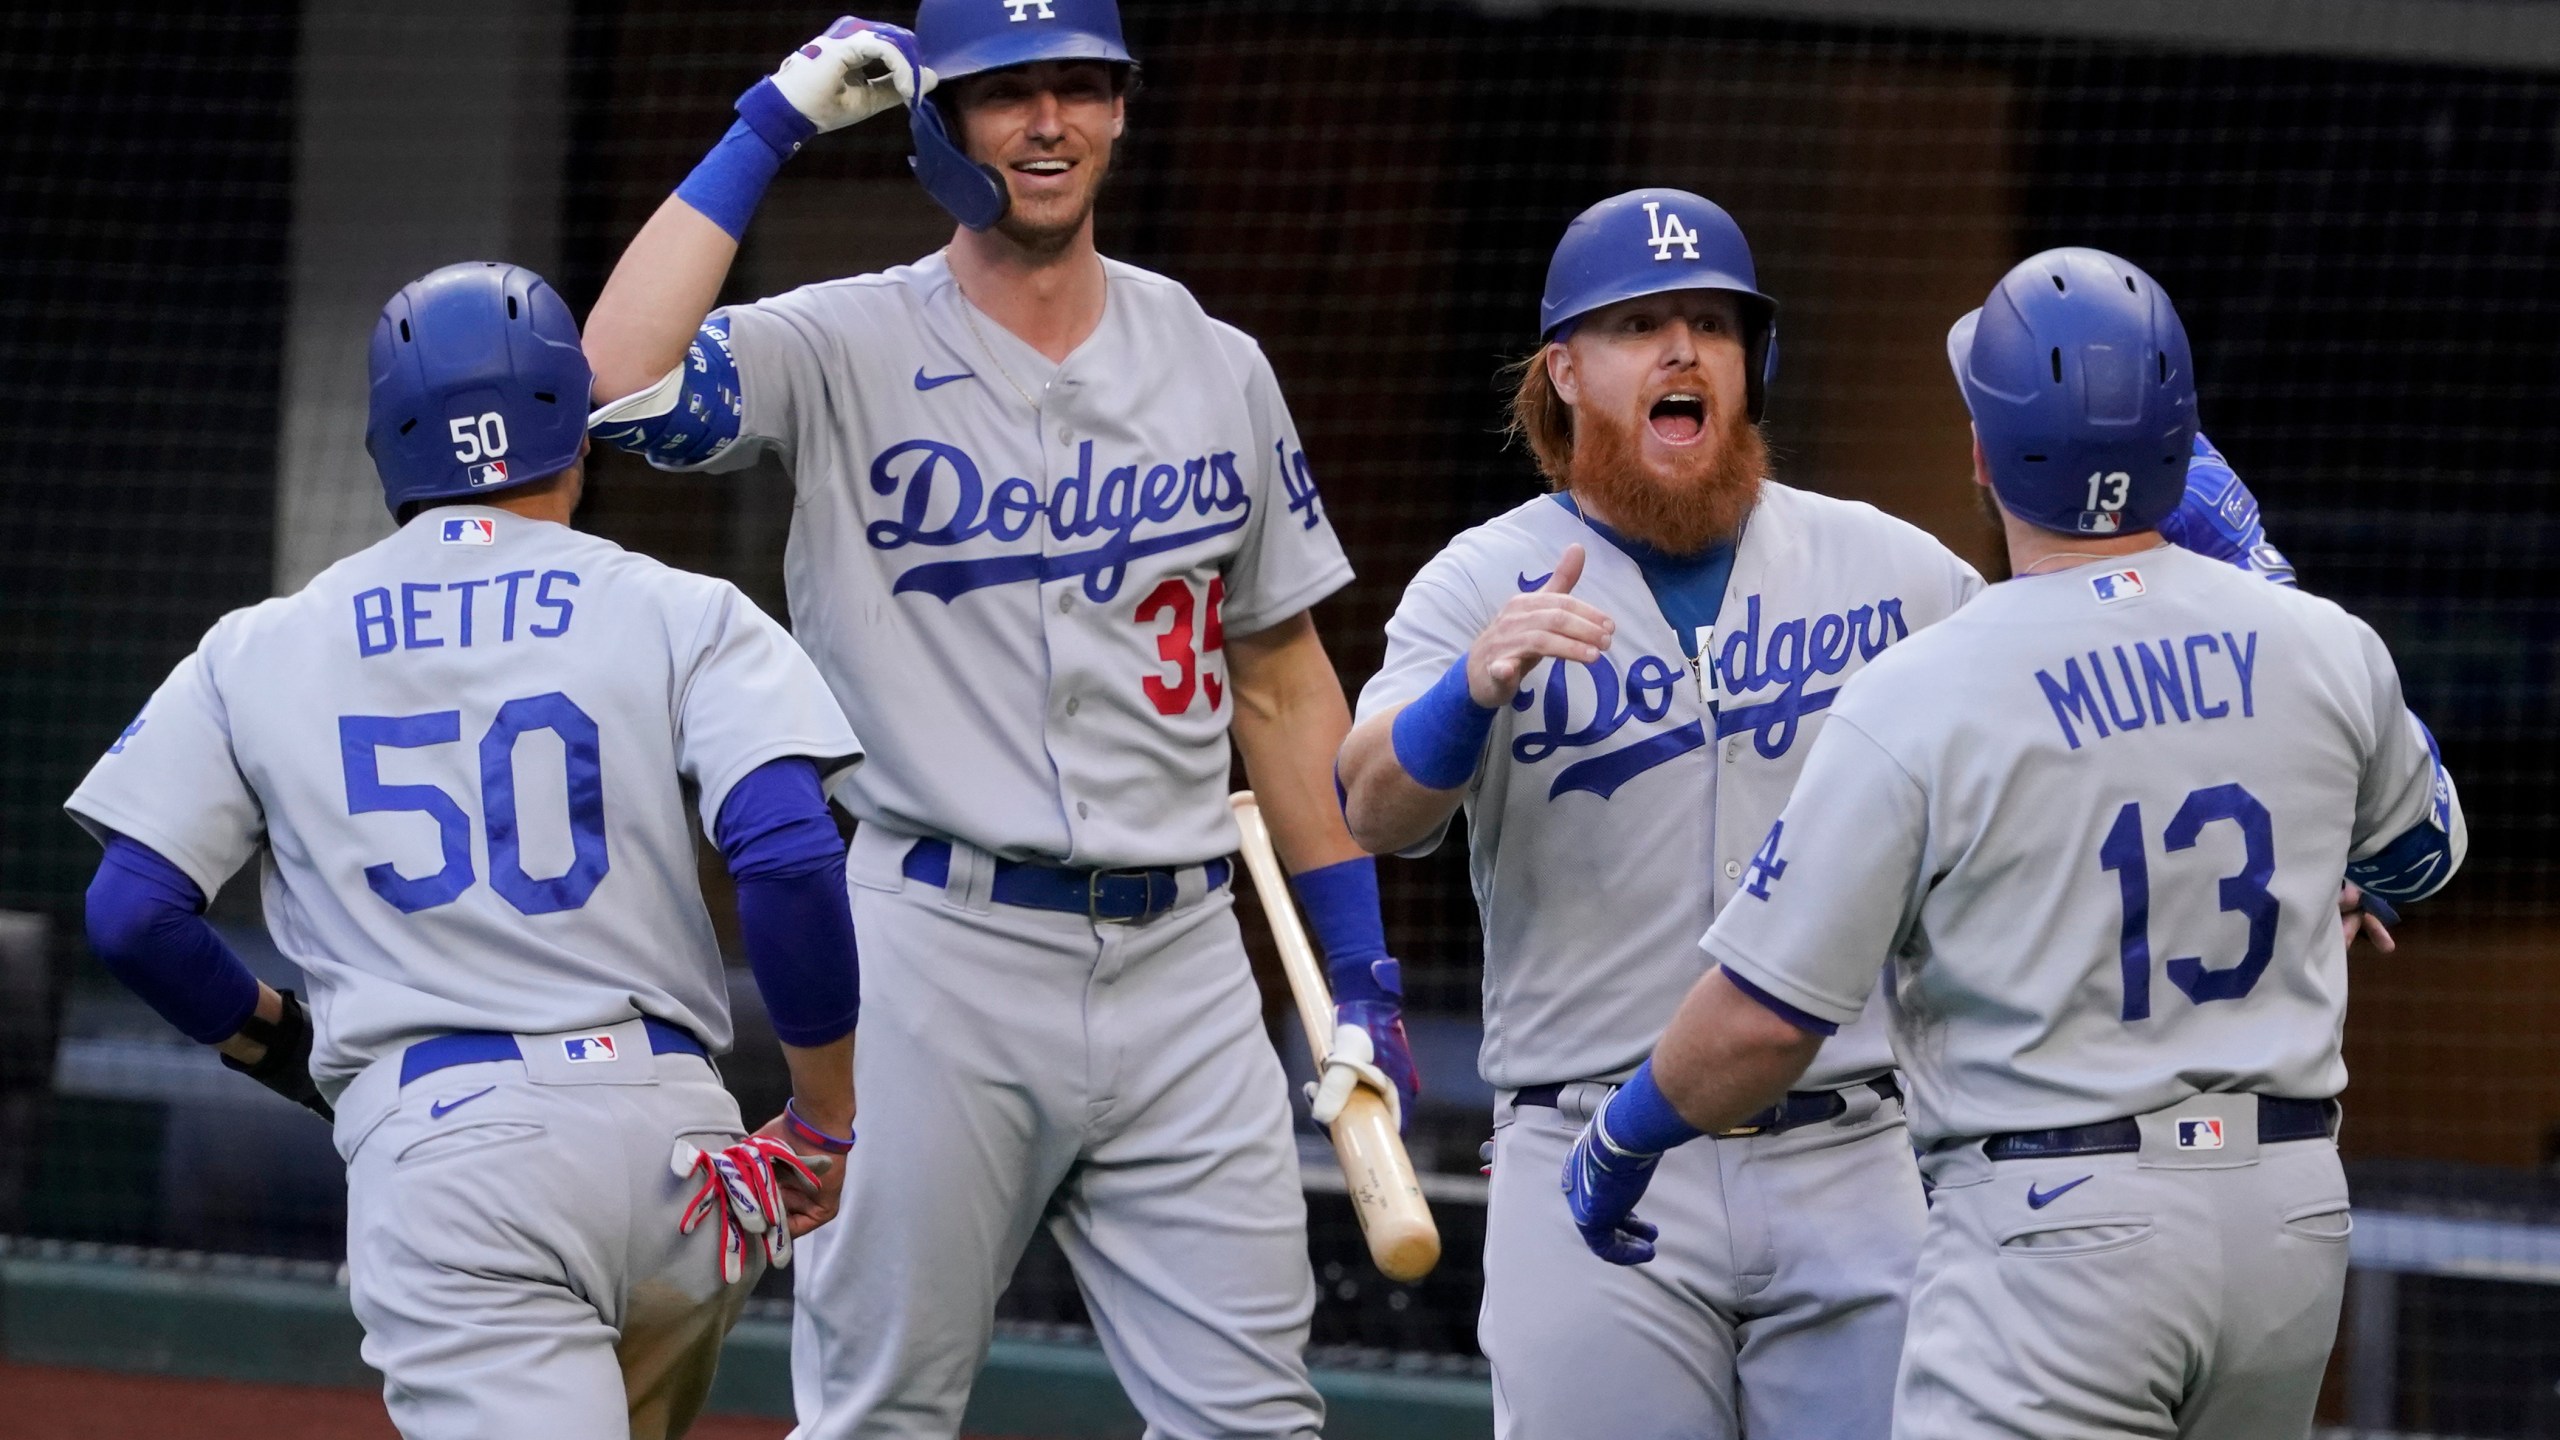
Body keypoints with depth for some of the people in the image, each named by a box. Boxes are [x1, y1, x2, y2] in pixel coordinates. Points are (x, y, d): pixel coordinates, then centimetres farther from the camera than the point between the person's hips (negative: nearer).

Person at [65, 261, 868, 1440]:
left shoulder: (260, 652, 13)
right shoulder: (679, 616, 7)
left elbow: (132, 913, 7)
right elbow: (790, 855, -8)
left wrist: (274, 1044, 25)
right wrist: (826, 1121, 1)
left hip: (436, 1146, -1)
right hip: (667, 1141, 1)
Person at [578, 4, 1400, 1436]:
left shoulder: (1217, 369, 11)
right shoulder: (848, 350, -1)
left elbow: (1285, 682, 16)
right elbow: (623, 380, -21)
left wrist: (1363, 967, 11)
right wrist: (768, 131, -14)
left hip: (1180, 957, 3)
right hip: (941, 954, -3)